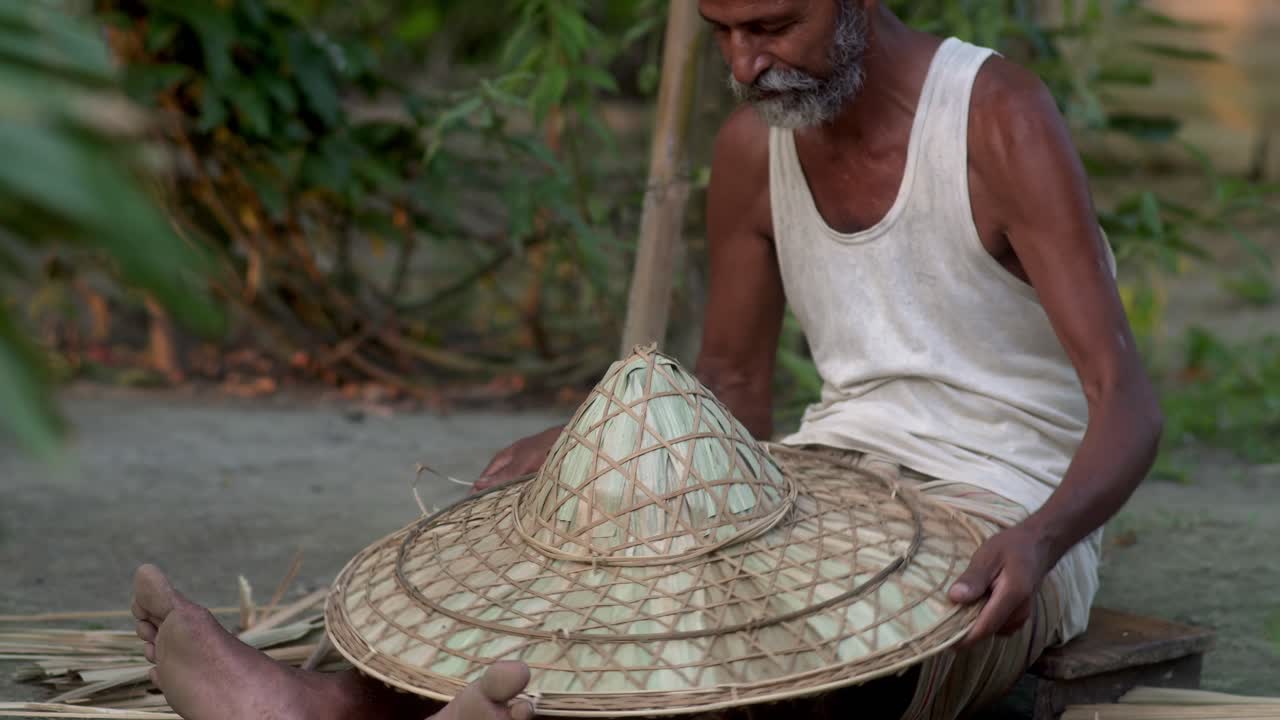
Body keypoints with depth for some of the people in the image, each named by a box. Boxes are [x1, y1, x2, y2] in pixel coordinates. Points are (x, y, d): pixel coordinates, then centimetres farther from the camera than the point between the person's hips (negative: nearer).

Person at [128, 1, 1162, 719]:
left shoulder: (997, 120, -15)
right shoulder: (756, 144, 4)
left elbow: (1127, 403, -21)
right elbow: (729, 391, 13)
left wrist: (1039, 539, -41)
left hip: (997, 534, -6)